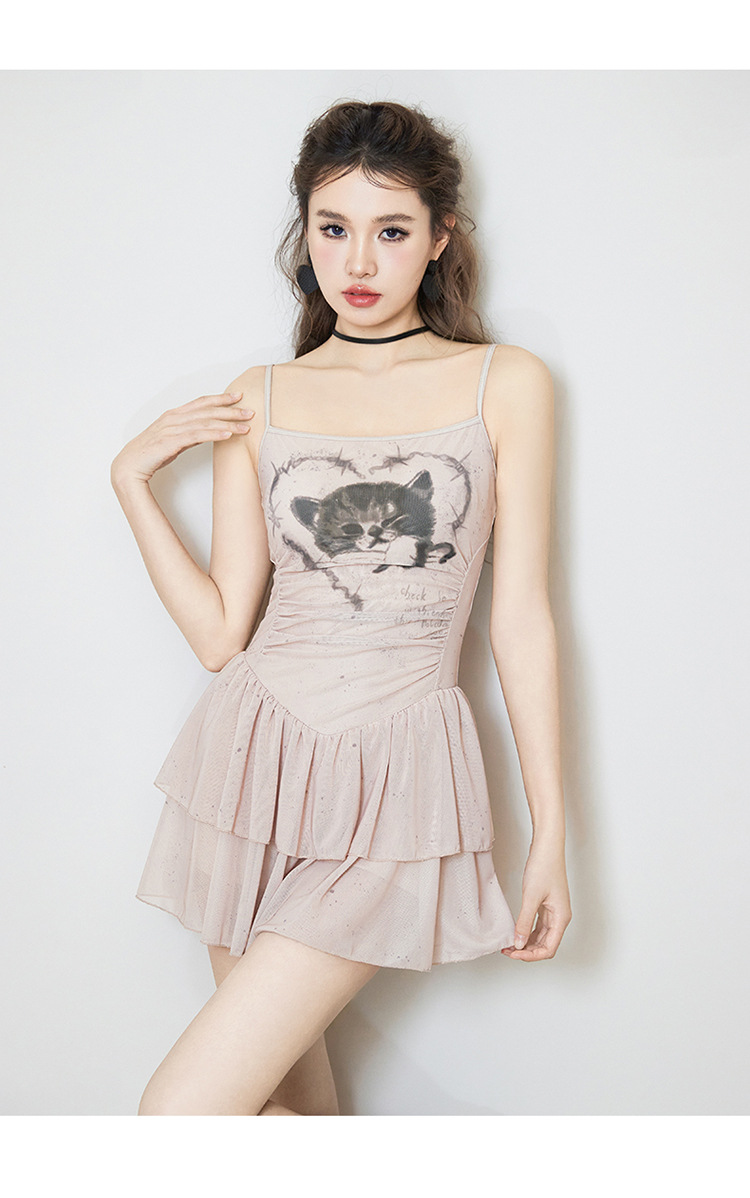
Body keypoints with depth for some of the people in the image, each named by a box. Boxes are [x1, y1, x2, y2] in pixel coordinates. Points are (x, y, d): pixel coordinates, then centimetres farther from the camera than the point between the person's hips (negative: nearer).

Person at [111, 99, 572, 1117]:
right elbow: (220, 633, 4)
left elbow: (522, 619, 0)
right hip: (259, 756, 4)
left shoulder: (507, 384, 0)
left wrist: (551, 833, 0)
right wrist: (132, 479, -2)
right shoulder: (260, 399, 6)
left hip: (396, 778, -3)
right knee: (288, 1075, 15)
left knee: (183, 1116, -8)